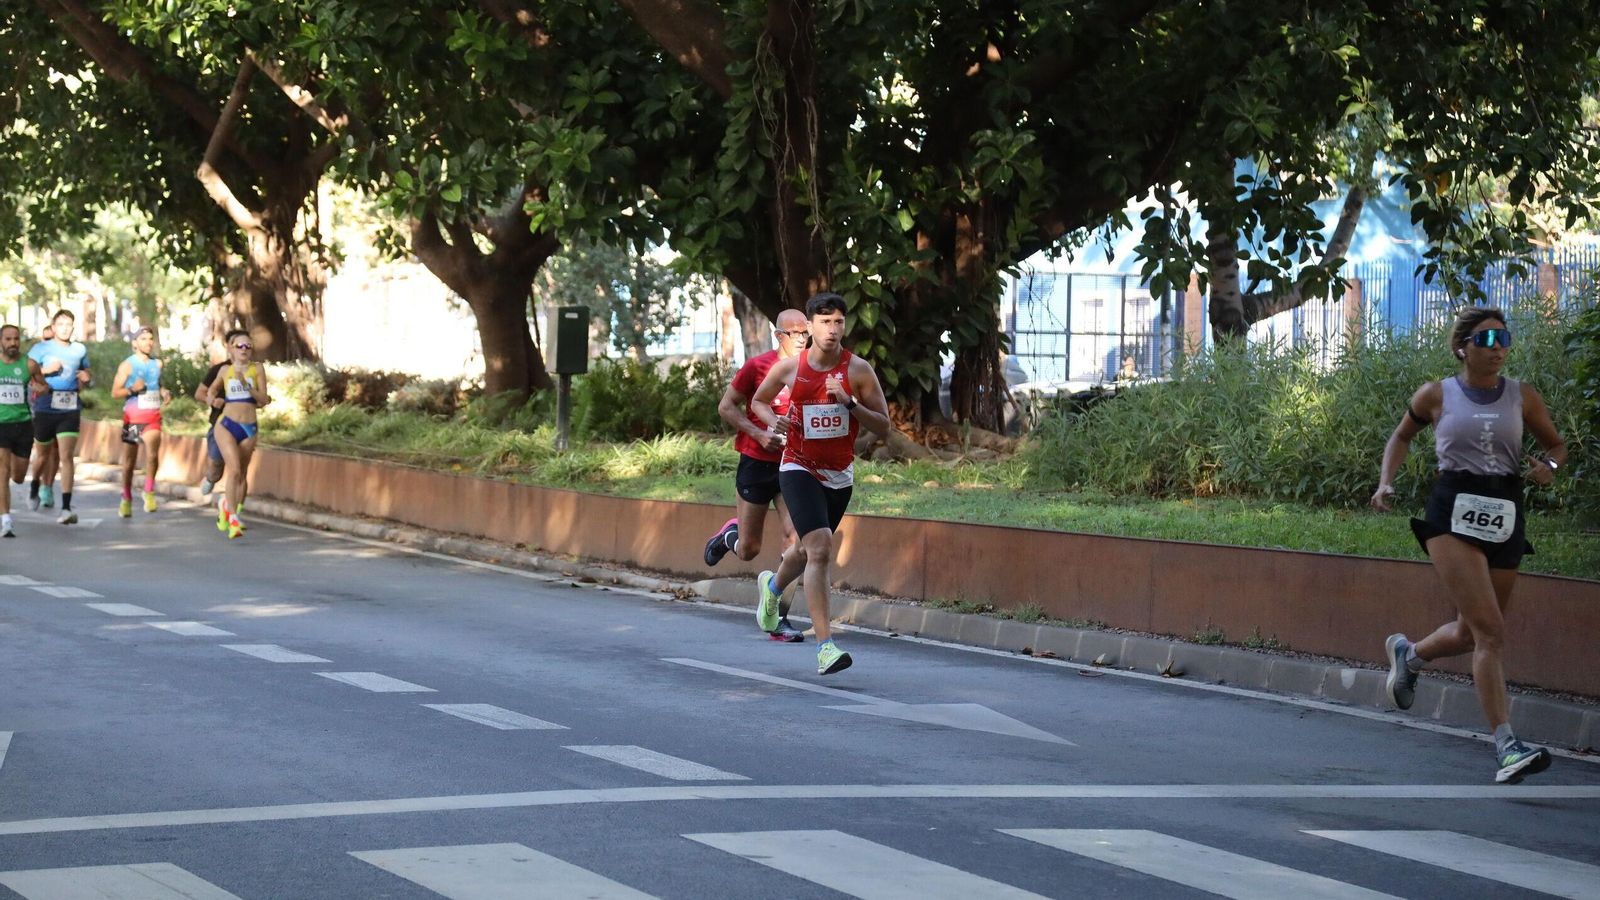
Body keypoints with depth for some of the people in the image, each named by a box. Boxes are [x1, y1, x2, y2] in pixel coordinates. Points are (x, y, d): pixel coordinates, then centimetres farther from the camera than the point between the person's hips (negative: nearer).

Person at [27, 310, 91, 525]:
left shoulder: (80, 350, 11)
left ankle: (66, 508, -16)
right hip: (45, 408, -1)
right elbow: (26, 372, -8)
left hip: (70, 410, 1)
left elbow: (85, 373, 27)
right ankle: (35, 487, 45)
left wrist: (85, 379, 5)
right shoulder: (41, 348, 2)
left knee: (66, 456, -11)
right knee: (42, 453, 14)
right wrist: (45, 371, -21)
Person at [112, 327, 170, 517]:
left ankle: (149, 491, -6)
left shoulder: (157, 364, 11)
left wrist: (164, 392, 6)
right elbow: (115, 392, -4)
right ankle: (126, 499, 23)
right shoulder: (127, 365, -2)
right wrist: (132, 389, -20)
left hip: (153, 417, 2)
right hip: (133, 417, -2)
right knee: (129, 462, 7)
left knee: (152, 454, -23)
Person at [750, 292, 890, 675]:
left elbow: (883, 425, -7)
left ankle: (772, 586, 59)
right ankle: (826, 646, -25)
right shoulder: (789, 367, -6)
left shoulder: (858, 370, -8)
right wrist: (773, 421, -9)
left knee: (809, 550, 22)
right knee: (820, 550, -22)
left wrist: (849, 402, -22)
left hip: (839, 475, 3)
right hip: (799, 470, -3)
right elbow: (758, 401, 13)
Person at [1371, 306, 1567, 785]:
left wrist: (1548, 465, -5)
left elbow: (1556, 444, 18)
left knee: (1471, 634, 14)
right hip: (1454, 515, -4)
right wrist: (1386, 482, 6)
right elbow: (1402, 435, 20)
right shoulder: (1436, 395, 3)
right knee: (1490, 630, -17)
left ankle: (1407, 654, 47)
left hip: (1505, 517, 4)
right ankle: (1506, 745, -19)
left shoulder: (1522, 397, 7)